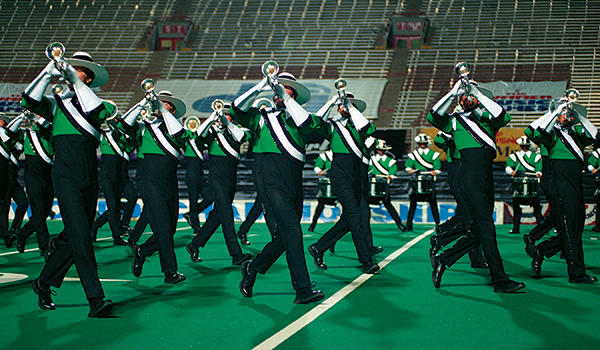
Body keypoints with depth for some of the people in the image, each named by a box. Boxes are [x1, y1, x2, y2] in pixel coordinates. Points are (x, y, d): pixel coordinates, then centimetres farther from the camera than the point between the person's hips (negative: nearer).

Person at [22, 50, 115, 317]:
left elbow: (98, 112, -12)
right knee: (80, 237, -14)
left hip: (90, 176, 3)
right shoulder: (56, 102, 10)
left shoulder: (98, 104, 12)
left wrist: (76, 81, -12)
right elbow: (29, 100, -8)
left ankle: (44, 283, 30)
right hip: (66, 176, -3)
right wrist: (49, 72, -14)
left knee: (75, 238, 10)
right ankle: (96, 300, -16)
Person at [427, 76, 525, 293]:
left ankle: (443, 260, 21)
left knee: (479, 230, 7)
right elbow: (433, 116, -8)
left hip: (487, 175, 6)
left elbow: (503, 117, -3)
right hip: (470, 175, -5)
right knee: (486, 227, -10)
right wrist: (453, 92, -9)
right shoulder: (454, 120, 10)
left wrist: (478, 93, -6)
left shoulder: (487, 119, 18)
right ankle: (500, 280, -9)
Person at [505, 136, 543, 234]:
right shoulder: (514, 156, 16)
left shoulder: (535, 156, 14)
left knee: (536, 204, -8)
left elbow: (539, 167, 6)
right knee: (516, 205, 0)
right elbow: (507, 166, 6)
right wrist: (511, 171, -15)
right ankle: (515, 228, 7)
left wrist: (538, 173, -16)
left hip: (532, 183, -1)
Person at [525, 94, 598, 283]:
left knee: (576, 229, 9)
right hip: (560, 186, -8)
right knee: (569, 230, -5)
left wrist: (578, 116, 1)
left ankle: (540, 251, 22)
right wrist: (556, 112, -16)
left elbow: (593, 137, 8)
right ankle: (576, 273, 0)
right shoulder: (551, 133, 0)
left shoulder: (574, 133, 20)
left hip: (576, 187, 8)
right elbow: (533, 133, -19)